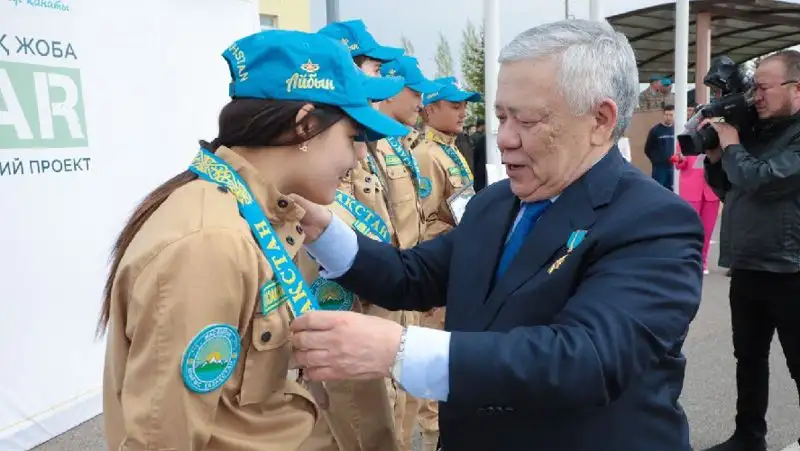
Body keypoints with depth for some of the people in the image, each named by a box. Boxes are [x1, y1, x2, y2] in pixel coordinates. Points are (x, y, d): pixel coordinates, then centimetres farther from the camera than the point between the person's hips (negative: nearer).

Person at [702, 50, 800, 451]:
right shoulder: (757, 131, 13)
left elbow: (761, 180, -24)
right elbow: (728, 191, 19)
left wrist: (731, 145, -9)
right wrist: (713, 156, 4)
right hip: (746, 268, 8)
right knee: (749, 358, 17)